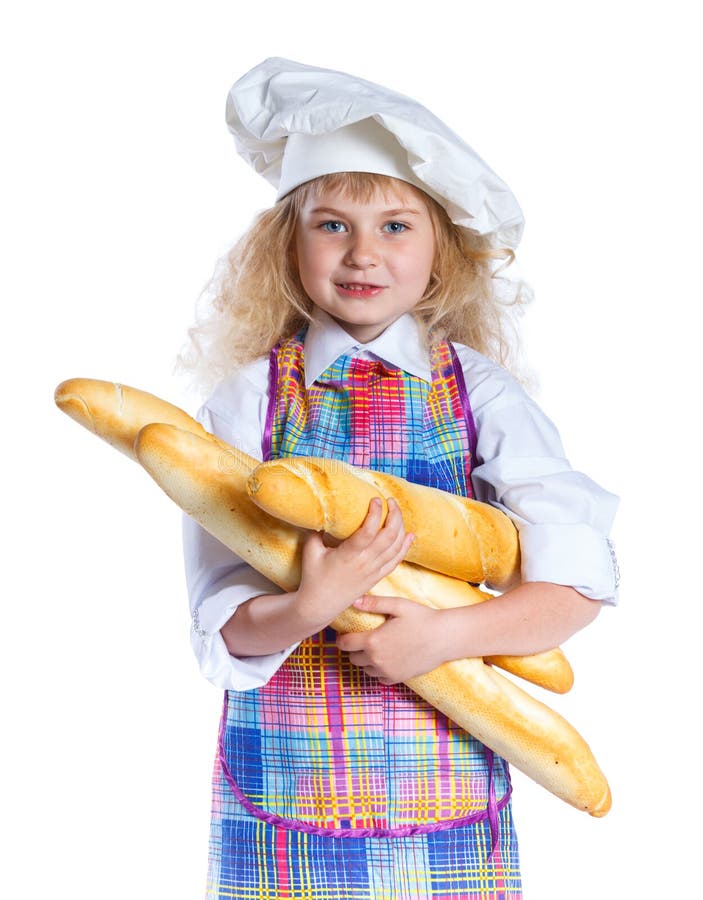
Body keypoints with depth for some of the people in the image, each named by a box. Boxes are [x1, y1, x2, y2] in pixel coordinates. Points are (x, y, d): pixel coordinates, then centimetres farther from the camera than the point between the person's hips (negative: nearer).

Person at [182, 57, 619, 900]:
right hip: (288, 772, 0)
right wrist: (307, 608, -26)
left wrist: (445, 633, -21)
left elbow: (579, 579, -8)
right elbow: (221, 621, -6)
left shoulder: (478, 392, -1)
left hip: (448, 773, 1)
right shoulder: (252, 394, -2)